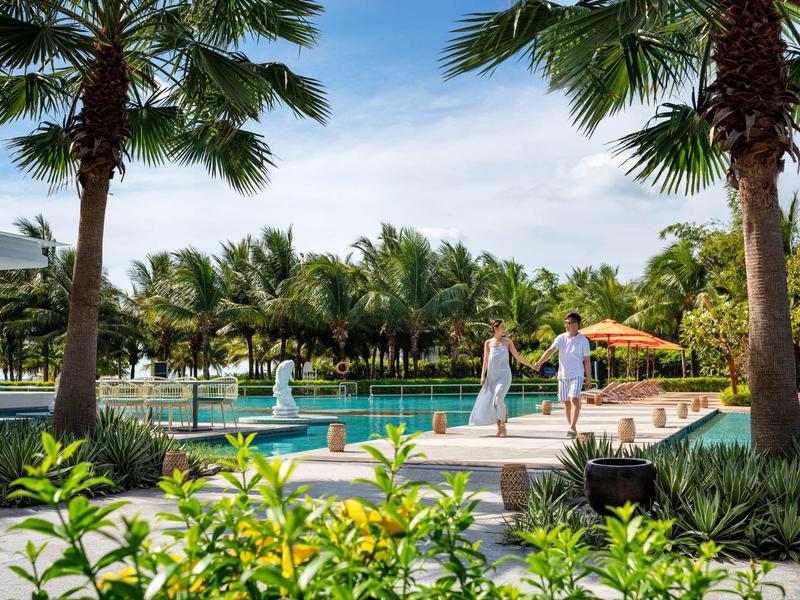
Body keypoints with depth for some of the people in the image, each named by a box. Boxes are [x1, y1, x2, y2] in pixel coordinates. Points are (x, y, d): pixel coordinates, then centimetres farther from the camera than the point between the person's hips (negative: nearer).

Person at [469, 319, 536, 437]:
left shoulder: (507, 341, 8)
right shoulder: (488, 343, 10)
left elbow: (517, 356, 11)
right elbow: (485, 361, 10)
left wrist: (531, 365, 8)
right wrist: (483, 376, 2)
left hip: (504, 375, -2)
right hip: (492, 376, 2)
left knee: (498, 399, -19)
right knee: (490, 402, 0)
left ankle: (503, 428, -10)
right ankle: (499, 428, 11)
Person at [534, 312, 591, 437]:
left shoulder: (583, 340, -3)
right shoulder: (561, 338, 3)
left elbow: (587, 361, 1)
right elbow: (550, 350, -10)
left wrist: (588, 379, 2)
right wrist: (539, 362, -25)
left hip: (577, 375, -4)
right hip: (563, 375, 4)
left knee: (574, 400, -19)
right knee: (566, 403, 9)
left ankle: (573, 428, -24)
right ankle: (572, 428, 20)